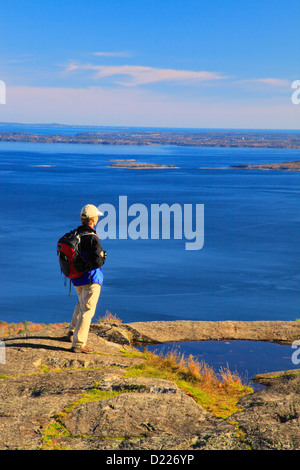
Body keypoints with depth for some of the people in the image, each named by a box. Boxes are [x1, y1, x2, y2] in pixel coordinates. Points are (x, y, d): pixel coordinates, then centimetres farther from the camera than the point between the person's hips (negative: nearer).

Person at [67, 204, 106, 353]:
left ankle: (72, 332, 39)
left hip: (77, 278, 8)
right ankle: (78, 344, -5)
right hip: (91, 278, -8)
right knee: (87, 310, -3)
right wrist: (103, 257, -3)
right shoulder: (93, 238, -21)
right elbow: (97, 262, -26)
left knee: (81, 304, 30)